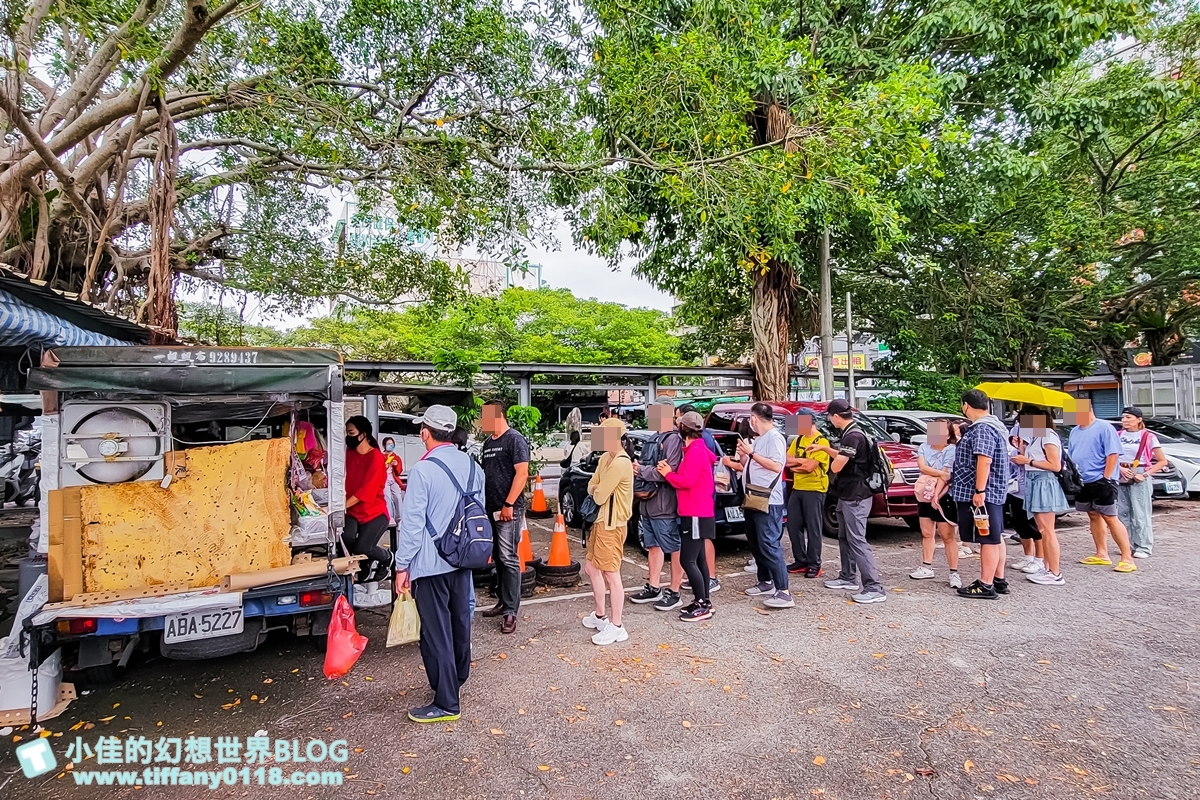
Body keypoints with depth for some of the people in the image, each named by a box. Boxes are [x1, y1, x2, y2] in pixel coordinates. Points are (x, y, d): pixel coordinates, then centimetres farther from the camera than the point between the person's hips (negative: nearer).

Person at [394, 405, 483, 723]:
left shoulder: (423, 470, -19)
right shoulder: (472, 466, 1)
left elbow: (412, 523, -18)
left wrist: (402, 566, -9)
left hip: (430, 563, -7)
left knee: (436, 631, 3)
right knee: (460, 621, 21)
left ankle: (446, 703, 12)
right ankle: (458, 678, 41)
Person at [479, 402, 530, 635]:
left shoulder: (515, 439, -9)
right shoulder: (488, 442, 15)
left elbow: (522, 473, -17)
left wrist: (508, 504, -19)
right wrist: (482, 503, 15)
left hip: (509, 510, -8)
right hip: (490, 509, 8)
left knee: (509, 559, -5)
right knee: (497, 558, 14)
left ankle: (511, 611, 1)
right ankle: (503, 601, 25)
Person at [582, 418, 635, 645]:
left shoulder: (620, 463, -22)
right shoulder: (605, 458, 9)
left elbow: (599, 497, -19)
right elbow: (591, 487, 13)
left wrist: (598, 491, 2)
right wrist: (598, 489, -8)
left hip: (612, 524, -11)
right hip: (602, 520, 11)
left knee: (611, 574, -4)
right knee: (591, 567, 18)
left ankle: (617, 627, 6)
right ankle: (600, 615, 31)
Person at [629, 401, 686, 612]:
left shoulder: (673, 439, -13)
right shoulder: (656, 440, 16)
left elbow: (669, 471, -23)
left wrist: (641, 470, -13)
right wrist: (639, 470, -3)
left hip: (665, 506, -9)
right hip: (648, 504, 10)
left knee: (674, 549, 3)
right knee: (653, 546, 16)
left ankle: (673, 592, 11)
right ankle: (653, 588, 27)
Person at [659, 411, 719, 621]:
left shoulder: (695, 451, -16)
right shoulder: (696, 449, 15)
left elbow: (687, 481, -21)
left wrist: (668, 473, -7)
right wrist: (671, 471, -1)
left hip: (696, 514, -10)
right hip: (697, 513, 10)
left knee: (688, 560, -8)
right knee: (698, 558, 14)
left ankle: (702, 606, -2)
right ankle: (704, 601, 21)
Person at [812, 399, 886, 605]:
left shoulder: (853, 436, -21)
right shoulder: (850, 434, 11)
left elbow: (836, 466, -24)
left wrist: (831, 462, -3)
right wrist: (824, 448, 28)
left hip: (855, 497, -11)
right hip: (847, 494, 11)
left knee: (857, 540, -10)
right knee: (844, 538, 19)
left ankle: (874, 587, -8)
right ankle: (847, 577, 30)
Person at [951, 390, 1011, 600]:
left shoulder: (982, 429, -18)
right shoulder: (993, 425, 17)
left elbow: (984, 461, -26)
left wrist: (979, 491, -26)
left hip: (982, 493, -11)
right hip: (994, 492, 11)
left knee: (988, 539, -6)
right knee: (995, 536, 15)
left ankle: (986, 585, -1)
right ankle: (999, 579, 24)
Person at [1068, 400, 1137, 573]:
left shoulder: (1104, 428, -10)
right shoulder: (1075, 432, 13)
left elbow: (1113, 454, -15)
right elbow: (1070, 457, 20)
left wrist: (1105, 477, -17)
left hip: (1101, 482, -8)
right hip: (1083, 482, 8)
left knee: (1110, 518, -7)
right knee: (1094, 516, 12)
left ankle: (1127, 558, -2)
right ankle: (1102, 555, 20)